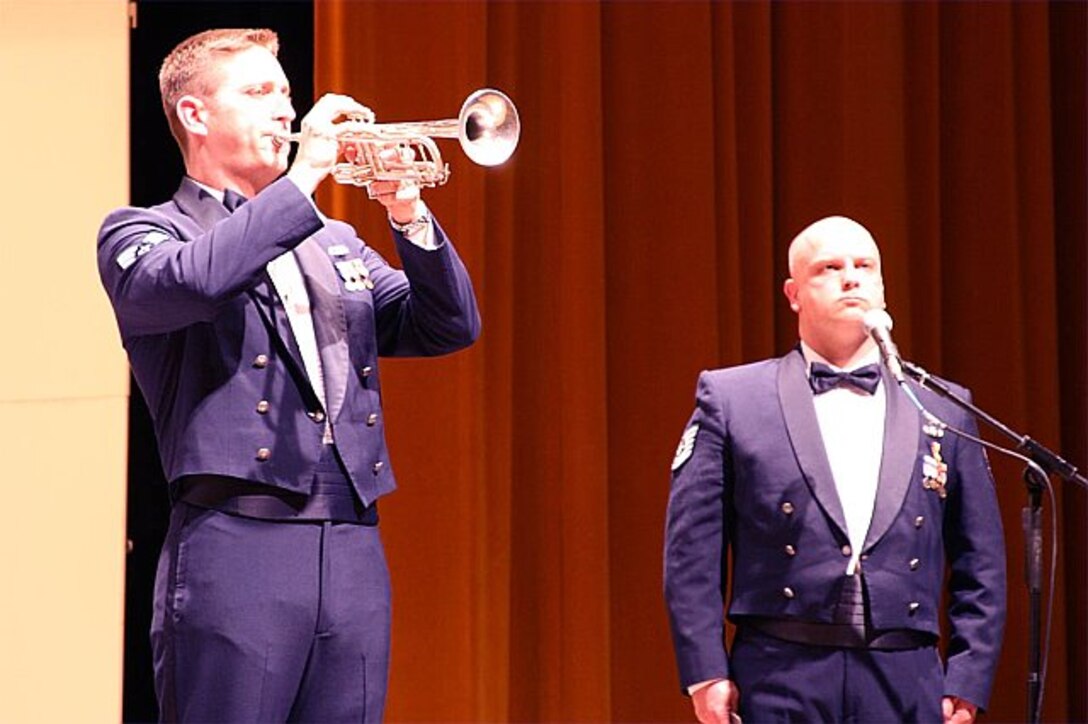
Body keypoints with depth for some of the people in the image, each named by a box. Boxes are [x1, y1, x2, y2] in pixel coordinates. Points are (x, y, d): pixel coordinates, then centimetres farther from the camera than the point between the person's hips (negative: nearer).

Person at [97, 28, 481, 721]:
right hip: (236, 542, -5)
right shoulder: (141, 232, 5)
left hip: (355, 551, 5)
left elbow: (449, 327, 13)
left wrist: (410, 216, -2)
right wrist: (305, 177, -14)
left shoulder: (336, 242, 23)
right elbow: (188, 282, -19)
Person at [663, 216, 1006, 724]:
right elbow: (691, 550, 2)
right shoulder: (730, 399, 6)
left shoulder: (945, 411, 13)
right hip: (779, 683, -2)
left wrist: (966, 683, 5)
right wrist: (707, 675, -5)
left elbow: (981, 565, 14)